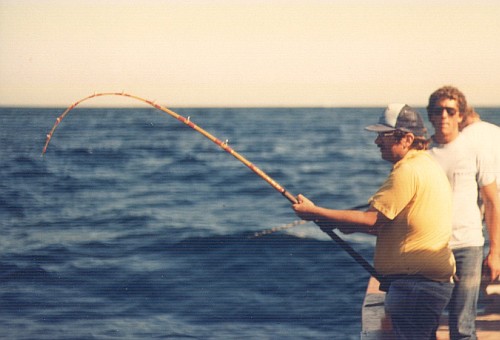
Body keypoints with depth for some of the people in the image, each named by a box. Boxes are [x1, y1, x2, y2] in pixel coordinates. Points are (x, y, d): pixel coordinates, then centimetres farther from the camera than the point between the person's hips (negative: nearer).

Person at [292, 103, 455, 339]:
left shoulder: (407, 171, -16)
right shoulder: (428, 166, 18)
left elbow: (372, 220, -19)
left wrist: (314, 212, -15)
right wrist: (352, 225, 10)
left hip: (415, 282, -11)